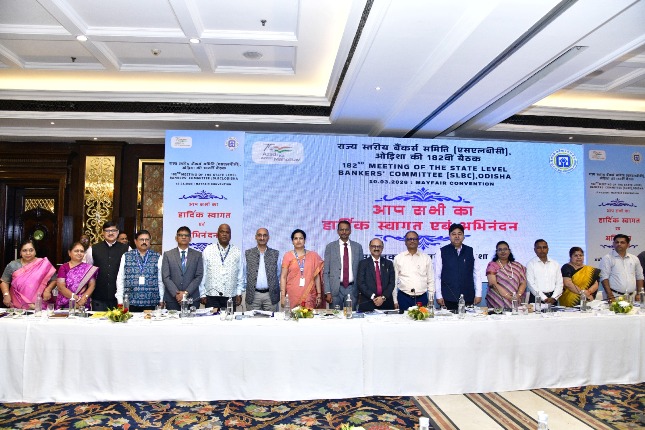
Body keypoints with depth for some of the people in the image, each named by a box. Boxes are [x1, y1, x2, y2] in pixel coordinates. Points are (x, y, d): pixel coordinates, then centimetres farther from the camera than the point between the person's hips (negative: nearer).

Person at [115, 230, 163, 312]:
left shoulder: (157, 258, 5)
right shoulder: (126, 257, 7)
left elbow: (160, 280, 6)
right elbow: (120, 279, 7)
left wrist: (161, 300, 4)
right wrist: (120, 300, 3)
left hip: (151, 303, 0)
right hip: (130, 302, 0)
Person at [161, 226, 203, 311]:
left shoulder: (197, 255, 8)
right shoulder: (167, 255, 7)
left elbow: (199, 276, 1)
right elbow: (165, 277, 0)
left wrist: (186, 293, -10)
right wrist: (176, 294, -11)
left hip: (192, 298, 0)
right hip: (172, 299, 0)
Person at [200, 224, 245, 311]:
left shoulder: (237, 252, 6)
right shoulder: (208, 251, 4)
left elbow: (241, 274, 8)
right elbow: (202, 273, 4)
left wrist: (239, 293, 3)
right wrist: (202, 294, 2)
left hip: (231, 296, 1)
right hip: (211, 295, -1)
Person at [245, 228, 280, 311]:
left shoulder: (275, 254, 7)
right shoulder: (248, 253, 6)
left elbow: (279, 274, 9)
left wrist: (281, 292, 5)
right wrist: (244, 288, 5)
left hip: (271, 294, 0)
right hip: (253, 295, 0)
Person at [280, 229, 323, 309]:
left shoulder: (313, 256, 9)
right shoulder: (288, 256, 5)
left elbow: (317, 277, 9)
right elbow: (283, 277, 3)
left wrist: (319, 294, 4)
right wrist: (283, 295, -4)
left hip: (309, 295, 1)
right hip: (292, 295, -1)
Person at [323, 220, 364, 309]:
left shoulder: (357, 247, 7)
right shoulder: (330, 247, 3)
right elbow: (325, 271, 1)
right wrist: (327, 292, -6)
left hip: (352, 288, 1)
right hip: (336, 288, -1)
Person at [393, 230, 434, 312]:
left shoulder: (426, 258, 8)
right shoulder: (398, 258, 5)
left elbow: (431, 281, 9)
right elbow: (394, 281, 5)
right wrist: (395, 301, 2)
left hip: (422, 298, 1)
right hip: (403, 298, -1)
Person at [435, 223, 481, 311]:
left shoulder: (470, 251, 7)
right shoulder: (441, 252, 1)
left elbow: (476, 274, 8)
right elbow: (437, 276, 1)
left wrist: (478, 294, 4)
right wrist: (439, 296, -2)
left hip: (468, 298, 2)